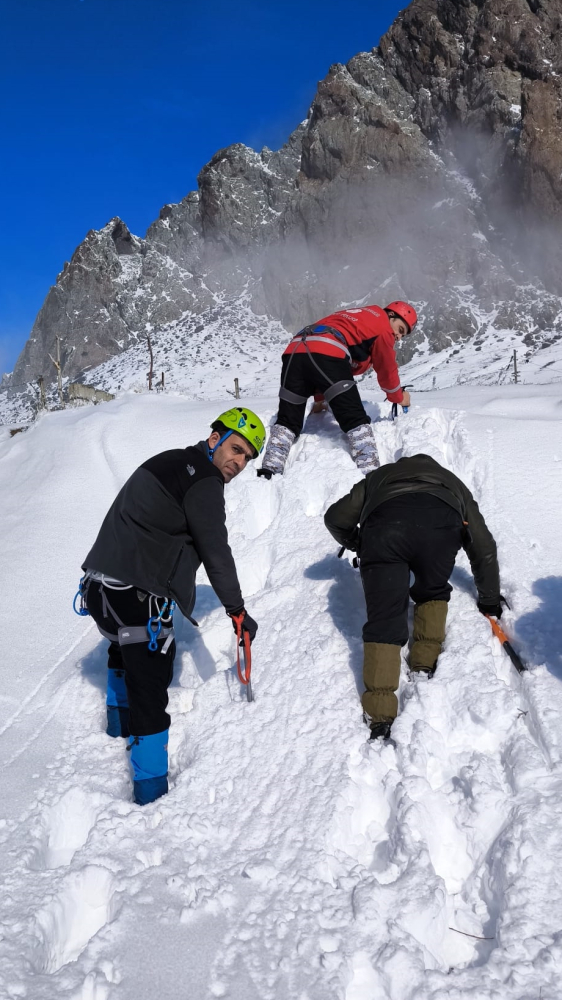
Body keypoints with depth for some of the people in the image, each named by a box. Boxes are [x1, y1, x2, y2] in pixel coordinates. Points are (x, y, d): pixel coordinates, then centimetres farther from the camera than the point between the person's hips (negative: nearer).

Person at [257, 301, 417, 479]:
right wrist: (398, 397, 37)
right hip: (327, 355, -7)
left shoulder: (355, 318, 40)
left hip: (295, 352, 7)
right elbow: (386, 369, 20)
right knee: (356, 421, -2)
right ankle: (371, 474, -12)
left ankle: (268, 471, -1)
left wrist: (319, 399, 45)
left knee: (288, 422, 13)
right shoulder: (382, 326, 17)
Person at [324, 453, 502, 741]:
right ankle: (424, 664, 20)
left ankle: (379, 717, -4)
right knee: (432, 594, 30)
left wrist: (355, 544, 59)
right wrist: (490, 599, 57)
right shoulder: (452, 483, 44)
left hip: (382, 523, 0)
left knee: (383, 620, 4)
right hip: (441, 523, 1)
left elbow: (335, 518, 39)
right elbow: (484, 549, 46)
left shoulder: (379, 476, 44)